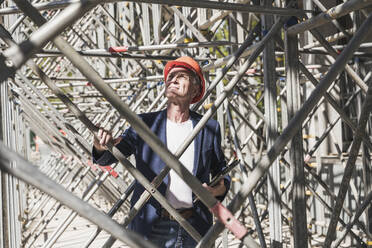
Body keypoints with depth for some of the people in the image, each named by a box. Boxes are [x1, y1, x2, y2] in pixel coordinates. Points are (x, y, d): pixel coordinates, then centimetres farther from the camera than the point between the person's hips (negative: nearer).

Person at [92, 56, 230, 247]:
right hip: (152, 227, -1)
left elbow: (220, 169, 16)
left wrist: (222, 188, -6)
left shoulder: (209, 128, 4)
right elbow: (106, 158, -1)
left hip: (194, 229, 1)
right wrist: (102, 146, -24)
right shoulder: (145, 124, 2)